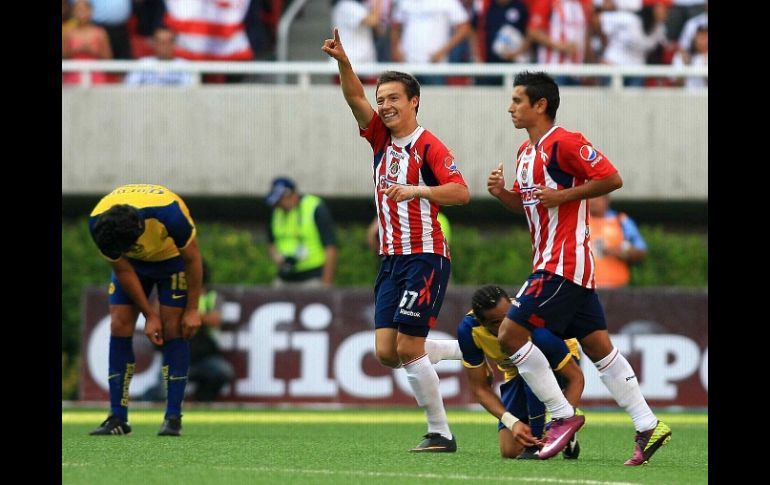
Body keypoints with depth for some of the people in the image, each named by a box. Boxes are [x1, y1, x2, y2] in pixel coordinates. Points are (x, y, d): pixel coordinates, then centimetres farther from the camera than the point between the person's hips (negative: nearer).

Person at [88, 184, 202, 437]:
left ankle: (173, 417, -8)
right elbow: (123, 269, -15)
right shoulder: (98, 224, -31)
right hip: (134, 264, 2)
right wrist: (149, 315, -13)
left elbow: (192, 257, -22)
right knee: (119, 327, -9)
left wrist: (192, 309, -16)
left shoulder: (169, 213, -41)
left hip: (173, 258, -2)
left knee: (173, 329, -12)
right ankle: (117, 418, -4)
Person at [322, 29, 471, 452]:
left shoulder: (428, 146, -10)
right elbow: (355, 98, -1)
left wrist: (416, 190, -28)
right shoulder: (381, 138, 10)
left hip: (425, 257, -7)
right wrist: (342, 61, -16)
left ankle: (441, 433, 0)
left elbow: (461, 192, -19)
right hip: (391, 259, 7)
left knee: (408, 349, -10)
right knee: (386, 352, 1)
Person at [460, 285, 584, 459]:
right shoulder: (468, 330, -28)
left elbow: (575, 378, -31)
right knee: (510, 450, -9)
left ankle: (535, 444, -27)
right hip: (515, 373, 4)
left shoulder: (537, 327, -39)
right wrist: (512, 422, -34)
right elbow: (480, 388, -19)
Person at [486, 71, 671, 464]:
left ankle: (563, 415, -5)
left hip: (563, 265, -10)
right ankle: (648, 427, 7)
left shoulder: (564, 143, -14)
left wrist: (562, 195, -19)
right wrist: (502, 192, 6)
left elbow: (611, 179, -17)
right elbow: (527, 203, 26)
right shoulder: (526, 151, 16)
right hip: (550, 261, 10)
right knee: (598, 346, 8)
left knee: (510, 334, -11)